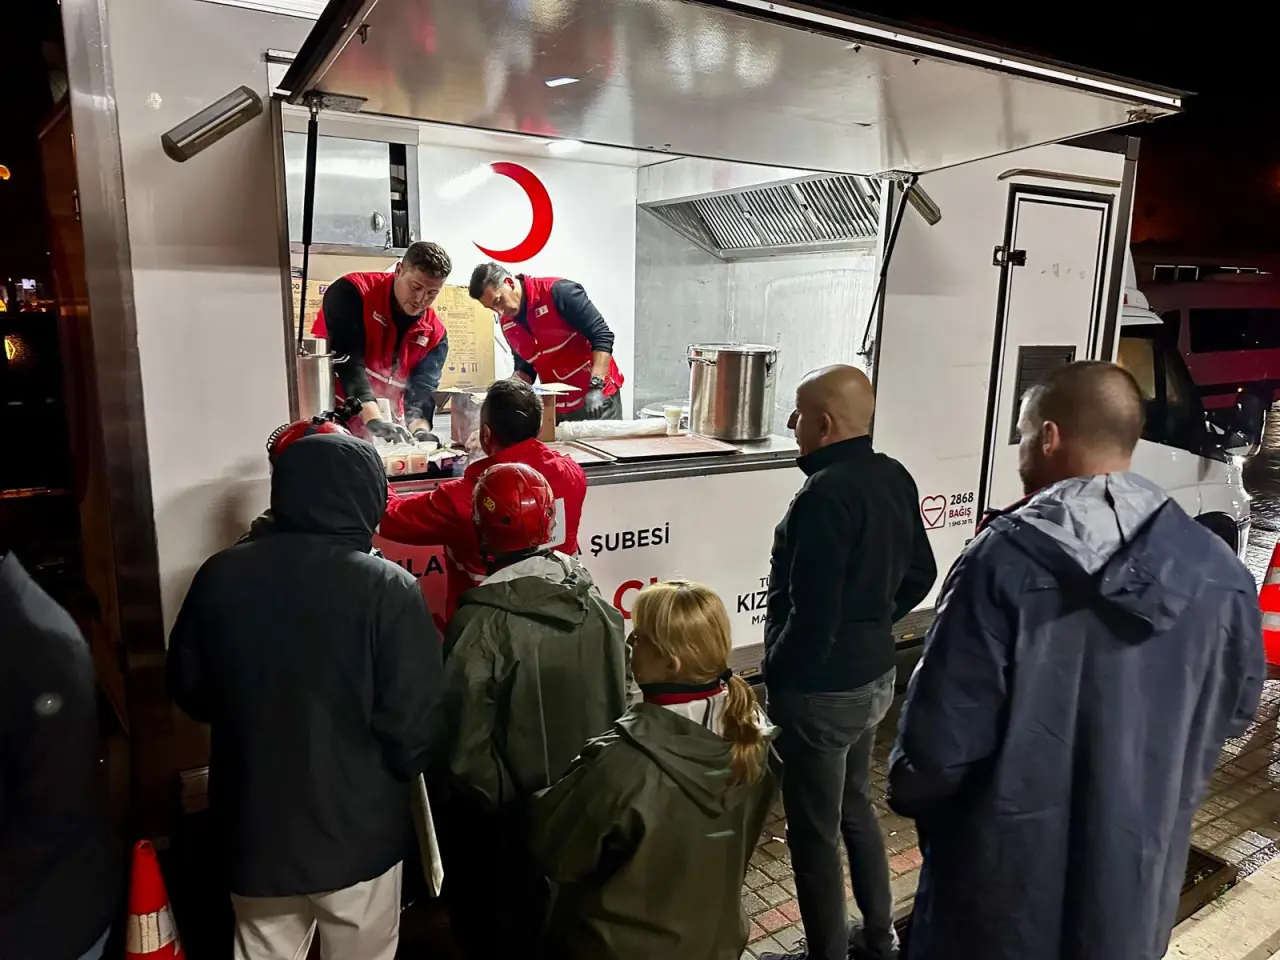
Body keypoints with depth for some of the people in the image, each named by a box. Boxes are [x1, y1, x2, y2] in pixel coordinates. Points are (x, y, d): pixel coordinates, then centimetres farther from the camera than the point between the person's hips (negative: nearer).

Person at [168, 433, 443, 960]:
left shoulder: (219, 575, -9)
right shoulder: (389, 589, -22)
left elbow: (189, 690, 4)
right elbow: (412, 727, -19)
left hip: (253, 828, 4)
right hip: (358, 833, -3)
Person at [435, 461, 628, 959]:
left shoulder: (483, 622, -25)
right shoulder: (596, 603, -9)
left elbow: (465, 743, -20)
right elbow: (617, 703, 0)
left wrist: (492, 799, -4)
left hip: (513, 816, -4)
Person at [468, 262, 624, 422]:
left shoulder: (558, 291, -15)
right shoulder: (506, 323, 5)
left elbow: (602, 335, -17)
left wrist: (596, 386, -25)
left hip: (597, 396, -5)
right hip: (556, 406, 5)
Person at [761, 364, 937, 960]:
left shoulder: (825, 494, -26)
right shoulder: (895, 478, 1)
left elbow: (813, 614, -27)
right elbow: (919, 575, 11)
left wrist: (776, 677, -12)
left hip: (821, 689, -9)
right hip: (875, 675, 9)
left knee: (813, 831, 9)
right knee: (855, 806, 26)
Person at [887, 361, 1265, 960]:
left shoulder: (1005, 560, -23)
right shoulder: (1221, 574, -8)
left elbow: (943, 733, -21)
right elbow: (1232, 715, 8)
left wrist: (908, 793, 0)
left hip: (1005, 874, -4)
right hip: (1134, 882, 5)